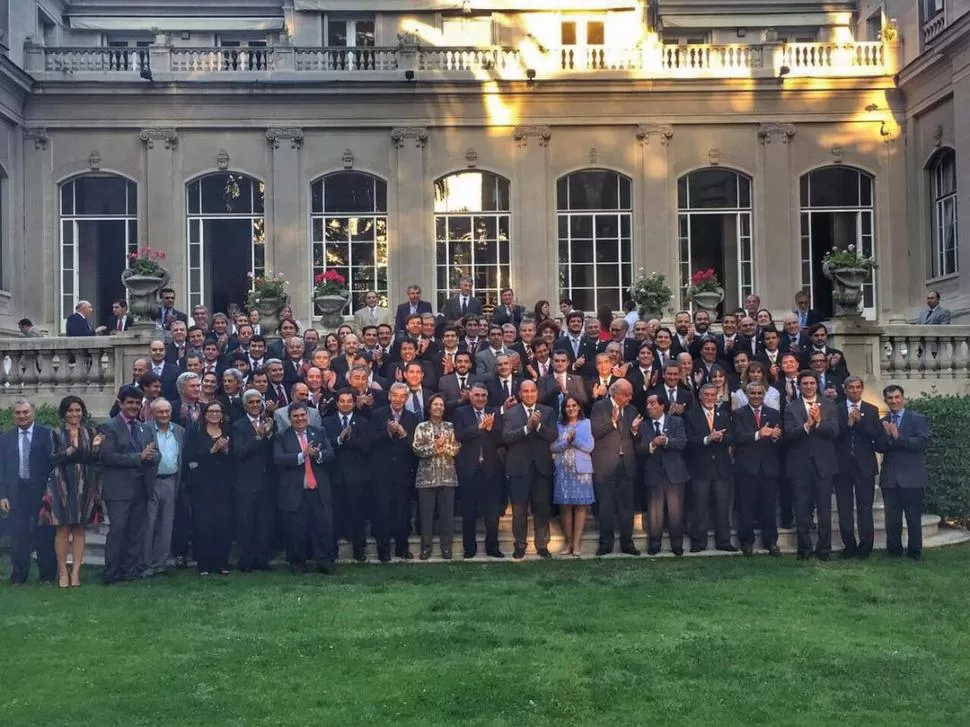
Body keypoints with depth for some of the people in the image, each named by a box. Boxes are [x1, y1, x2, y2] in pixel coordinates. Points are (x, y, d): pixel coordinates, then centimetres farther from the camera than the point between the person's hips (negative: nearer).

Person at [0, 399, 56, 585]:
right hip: (17, 494, 2)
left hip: (41, 492, -2)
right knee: (18, 537, 4)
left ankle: (47, 575, 14)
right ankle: (19, 576, 13)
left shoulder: (46, 434, 0)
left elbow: (53, 462, -3)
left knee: (45, 535, 3)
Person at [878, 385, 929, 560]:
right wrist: (887, 435, -18)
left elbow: (921, 442, -14)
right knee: (892, 520, 8)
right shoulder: (883, 422, 10)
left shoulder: (918, 419, 0)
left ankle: (914, 553, 11)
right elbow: (880, 448, 0)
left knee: (914, 519, 2)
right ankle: (894, 551, 18)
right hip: (890, 478, 3)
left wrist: (898, 437, -20)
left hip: (911, 478, -3)